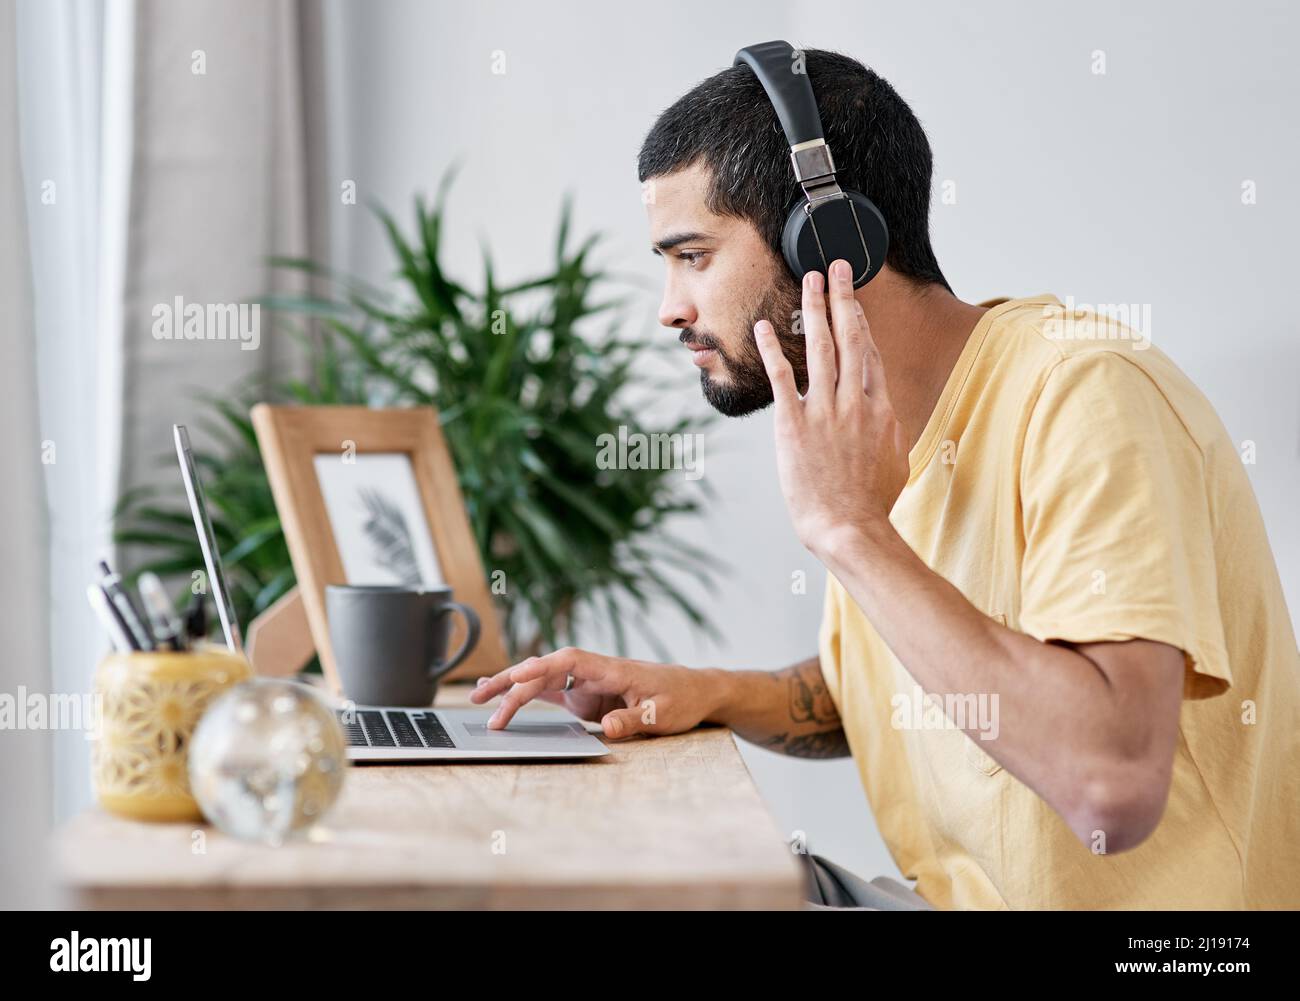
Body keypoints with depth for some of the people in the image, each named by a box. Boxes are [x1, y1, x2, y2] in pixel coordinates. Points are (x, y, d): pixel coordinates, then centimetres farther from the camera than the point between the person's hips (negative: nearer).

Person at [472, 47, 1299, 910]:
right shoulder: (876, 431, 5)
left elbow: (1114, 786, -32)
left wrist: (850, 529, -26)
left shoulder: (1084, 396, -21)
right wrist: (713, 694, 0)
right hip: (957, 897, 7)